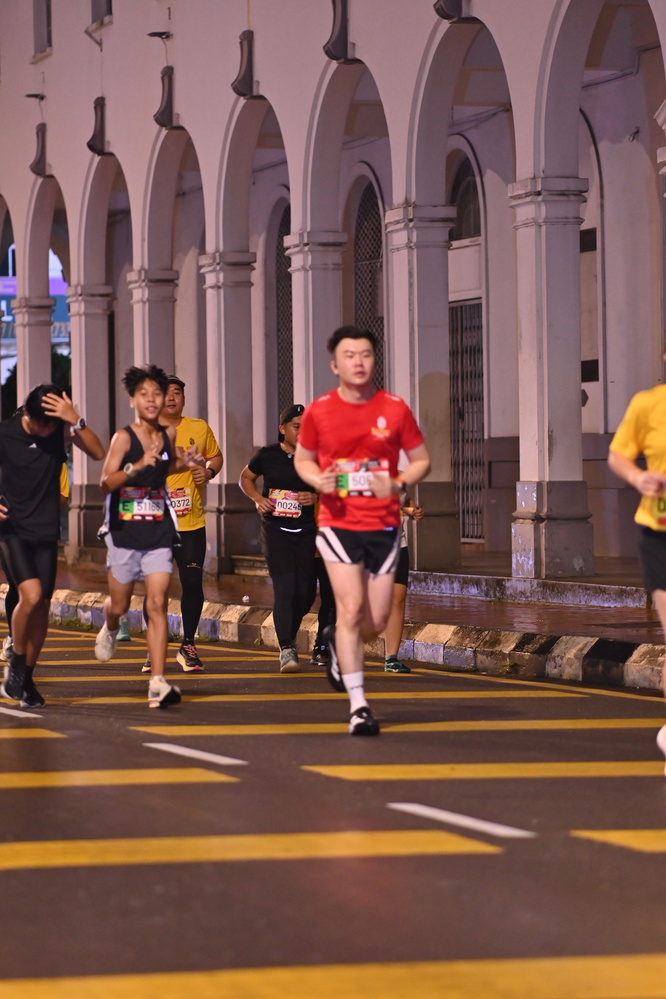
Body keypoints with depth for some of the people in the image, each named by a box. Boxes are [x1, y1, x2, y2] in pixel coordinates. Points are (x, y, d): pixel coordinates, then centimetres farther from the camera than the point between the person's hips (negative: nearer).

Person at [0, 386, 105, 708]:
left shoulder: (61, 430, -4)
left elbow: (98, 453, -18)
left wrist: (76, 421, -30)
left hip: (46, 532, 3)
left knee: (42, 607, 6)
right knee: (31, 595, -21)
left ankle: (26, 679, 21)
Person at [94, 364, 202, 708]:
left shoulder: (168, 435, 5)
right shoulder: (123, 438, -10)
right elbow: (106, 483, -22)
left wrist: (185, 462, 7)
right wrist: (138, 466, -35)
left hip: (159, 531, 2)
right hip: (124, 532, -2)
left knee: (157, 605, -9)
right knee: (120, 604, 13)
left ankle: (158, 682, -13)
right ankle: (110, 630, 51)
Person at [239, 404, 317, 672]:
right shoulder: (267, 456, -1)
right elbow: (245, 478, 15)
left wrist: (316, 496, -9)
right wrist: (257, 498, -4)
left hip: (305, 532, 2)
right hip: (275, 530, -2)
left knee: (305, 594, 6)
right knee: (285, 588, -15)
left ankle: (288, 635, 35)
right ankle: (286, 650, -12)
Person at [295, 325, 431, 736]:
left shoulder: (395, 409, -1)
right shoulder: (319, 411, -2)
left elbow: (422, 460, 7)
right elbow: (302, 457, 13)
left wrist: (398, 484, -12)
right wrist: (317, 479, -9)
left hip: (383, 525, 2)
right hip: (338, 524, -2)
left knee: (377, 620, 5)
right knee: (351, 607, -13)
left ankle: (338, 643, 41)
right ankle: (359, 706, -7)